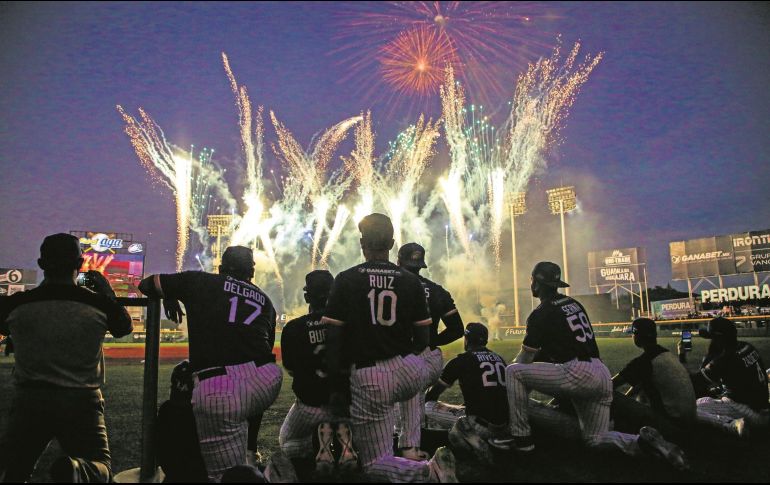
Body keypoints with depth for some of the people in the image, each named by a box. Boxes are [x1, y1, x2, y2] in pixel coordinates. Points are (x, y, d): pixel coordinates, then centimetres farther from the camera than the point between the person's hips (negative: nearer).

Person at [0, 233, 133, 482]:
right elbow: (125, 327, 13)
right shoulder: (98, 303, -8)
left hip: (30, 399, 1)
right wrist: (107, 292, 24)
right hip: (81, 401, -1)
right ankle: (74, 470, -25)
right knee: (100, 467, 12)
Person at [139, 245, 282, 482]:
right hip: (266, 382, 4)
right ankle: (248, 453, 35)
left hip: (217, 390, -3)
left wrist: (169, 297, 40)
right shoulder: (264, 300, 21)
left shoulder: (199, 281, 12)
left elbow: (146, 284, 21)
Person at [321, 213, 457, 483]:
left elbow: (333, 340, -6)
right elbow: (422, 340, 6)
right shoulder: (410, 281, 3)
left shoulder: (346, 280, -3)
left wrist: (336, 387, 2)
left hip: (368, 377, -2)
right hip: (412, 372, 3)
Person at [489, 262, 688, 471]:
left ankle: (520, 437, -3)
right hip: (603, 377, 8)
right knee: (596, 439, 22)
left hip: (578, 374, -8)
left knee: (513, 371, -3)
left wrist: (508, 373, 19)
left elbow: (524, 359, 0)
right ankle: (643, 441, -2)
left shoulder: (542, 313, -5)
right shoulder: (574, 304, 18)